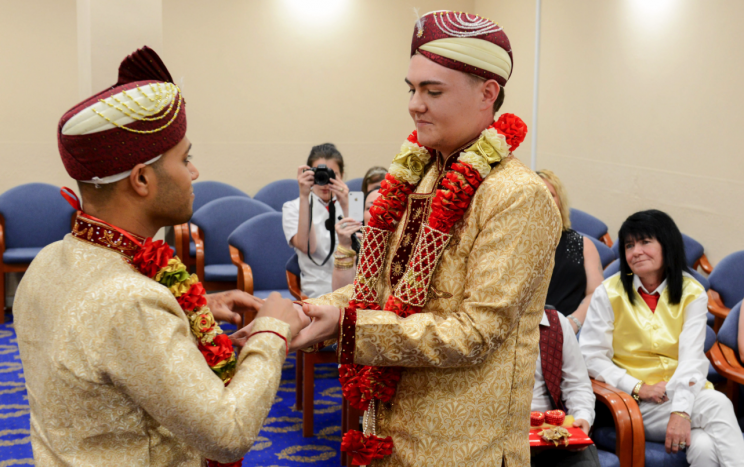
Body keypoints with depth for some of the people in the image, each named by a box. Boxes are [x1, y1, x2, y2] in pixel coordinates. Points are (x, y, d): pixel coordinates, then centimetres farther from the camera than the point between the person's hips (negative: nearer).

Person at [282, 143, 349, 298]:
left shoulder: (349, 203, 16)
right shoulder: (292, 208, 10)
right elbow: (307, 247, -9)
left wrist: (344, 206, -12)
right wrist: (304, 197, -11)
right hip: (318, 293, -2)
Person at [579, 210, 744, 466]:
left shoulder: (692, 293, 5)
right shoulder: (608, 293, 2)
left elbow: (692, 358, -7)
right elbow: (591, 357, -2)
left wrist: (681, 411, -23)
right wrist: (638, 388, -14)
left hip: (686, 394, 2)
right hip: (638, 405, -2)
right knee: (718, 404, -28)